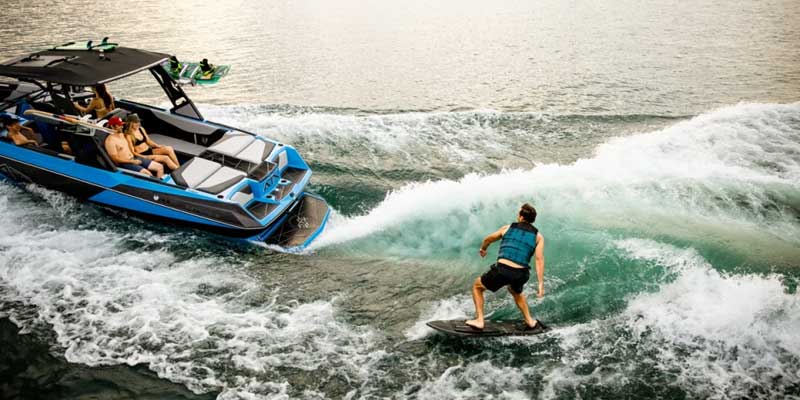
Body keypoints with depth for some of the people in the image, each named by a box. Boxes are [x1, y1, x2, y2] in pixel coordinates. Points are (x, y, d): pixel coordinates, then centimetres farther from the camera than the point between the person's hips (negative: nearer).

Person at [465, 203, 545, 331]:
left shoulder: (508, 228, 14)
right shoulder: (538, 236, 11)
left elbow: (488, 239, 29)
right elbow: (539, 259, -1)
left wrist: (482, 249, 50)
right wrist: (541, 283, -2)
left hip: (502, 270, -3)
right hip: (521, 274, 3)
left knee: (477, 286, 23)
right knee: (515, 292, 39)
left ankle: (479, 321, 16)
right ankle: (530, 321, 39)